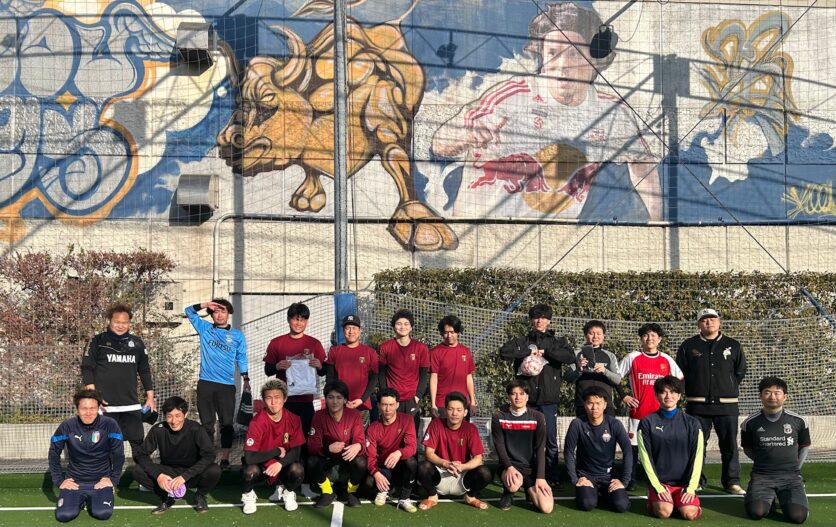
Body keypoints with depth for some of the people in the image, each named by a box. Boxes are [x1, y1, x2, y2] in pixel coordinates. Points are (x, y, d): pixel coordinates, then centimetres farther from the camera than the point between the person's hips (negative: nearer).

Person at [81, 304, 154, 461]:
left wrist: (150, 396, 13)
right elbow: (87, 368, -2)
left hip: (131, 404, 3)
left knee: (138, 442, 3)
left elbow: (144, 371, 18)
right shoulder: (98, 341, 2)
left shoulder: (136, 343, 12)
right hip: (105, 404, -3)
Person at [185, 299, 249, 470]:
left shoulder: (237, 335, 8)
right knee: (207, 423, 4)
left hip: (227, 385, -1)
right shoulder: (205, 329, 10)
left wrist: (246, 379, 6)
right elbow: (189, 311, 13)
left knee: (227, 424, -2)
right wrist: (205, 304, -3)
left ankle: (225, 459, 0)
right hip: (205, 384, 1)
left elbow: (241, 358, 12)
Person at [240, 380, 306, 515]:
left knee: (297, 470, -30)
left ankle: (288, 492, 7)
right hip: (262, 465, -2)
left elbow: (296, 451, -11)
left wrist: (280, 463, -29)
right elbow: (249, 457, -29)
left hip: (283, 465, 2)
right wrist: (277, 451, -22)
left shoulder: (293, 419, -12)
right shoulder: (257, 422, -22)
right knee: (250, 471, -35)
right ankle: (248, 495, 2)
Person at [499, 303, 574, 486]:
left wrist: (545, 352, -11)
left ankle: (554, 478, 11)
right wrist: (529, 351, -12)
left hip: (549, 399, 0)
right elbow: (504, 351, -8)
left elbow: (571, 357, -10)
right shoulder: (522, 341, 8)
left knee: (551, 441, 3)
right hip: (527, 399, 0)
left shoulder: (558, 341, 9)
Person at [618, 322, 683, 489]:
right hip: (638, 411, -1)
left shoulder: (666, 360, 7)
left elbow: (680, 380, 18)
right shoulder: (632, 358, 1)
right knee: (633, 445, 0)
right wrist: (624, 396, 0)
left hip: (661, 412, 2)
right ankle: (630, 480, 9)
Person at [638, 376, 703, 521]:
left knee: (689, 513, -23)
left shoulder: (692, 423, 4)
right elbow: (646, 458, -3)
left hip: (685, 483, 1)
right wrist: (658, 487, -10)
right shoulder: (647, 423, 0)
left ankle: (681, 500, 11)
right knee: (664, 512, -25)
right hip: (659, 481, -1)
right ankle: (654, 499, 9)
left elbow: (697, 457, 0)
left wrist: (691, 488, -9)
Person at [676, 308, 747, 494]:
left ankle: (732, 481, 10)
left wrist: (729, 387, 7)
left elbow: (741, 372, 14)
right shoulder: (689, 346, 5)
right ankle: (696, 480, 12)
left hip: (727, 404, 1)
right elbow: (680, 372, 7)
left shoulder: (733, 345, 9)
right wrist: (693, 390, 3)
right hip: (697, 405, 0)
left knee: (730, 445, 2)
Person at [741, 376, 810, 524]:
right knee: (756, 512, -26)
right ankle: (769, 497, 11)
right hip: (761, 477, 0)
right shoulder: (750, 423, -1)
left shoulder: (798, 421, 0)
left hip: (790, 476, 0)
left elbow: (804, 447, 15)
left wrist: (795, 467, 9)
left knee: (797, 515, -23)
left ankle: (784, 498, 14)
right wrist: (763, 462, 8)